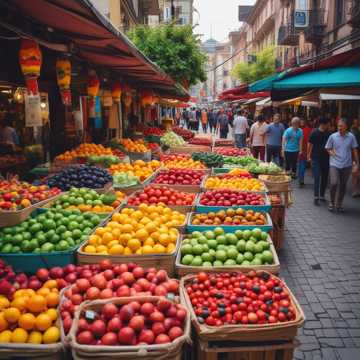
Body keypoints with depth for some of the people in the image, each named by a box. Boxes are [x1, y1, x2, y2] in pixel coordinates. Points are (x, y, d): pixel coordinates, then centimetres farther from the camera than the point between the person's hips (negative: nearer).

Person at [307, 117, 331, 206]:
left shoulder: (328, 133, 2)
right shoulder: (314, 133, -7)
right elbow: (310, 145, -1)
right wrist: (308, 156, -2)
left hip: (326, 159, 4)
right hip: (316, 159, -4)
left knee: (325, 178, 10)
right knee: (317, 178, -7)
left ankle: (322, 195, 24)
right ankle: (316, 197, -2)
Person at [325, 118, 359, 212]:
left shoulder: (351, 136, -1)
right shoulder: (333, 136, -4)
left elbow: (354, 150, 7)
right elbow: (327, 148, 9)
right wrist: (331, 152, -9)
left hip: (346, 165, 2)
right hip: (334, 164, -1)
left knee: (343, 185, 10)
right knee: (334, 183, -15)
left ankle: (339, 204, 26)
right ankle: (332, 202, 9)